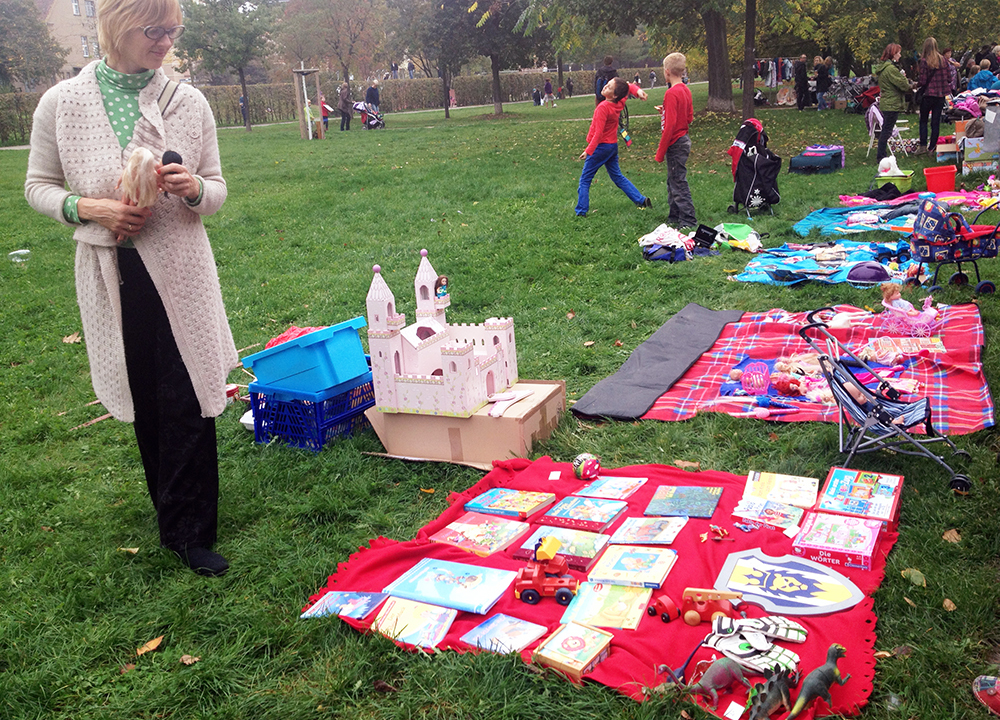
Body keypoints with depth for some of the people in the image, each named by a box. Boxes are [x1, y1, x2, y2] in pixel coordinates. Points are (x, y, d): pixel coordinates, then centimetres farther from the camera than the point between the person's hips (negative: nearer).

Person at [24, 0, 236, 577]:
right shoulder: (62, 104, -3)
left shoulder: (189, 102, -1)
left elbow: (217, 190, 6)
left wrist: (193, 189, -17)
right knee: (145, 402, 13)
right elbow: (39, 186, 6)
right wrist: (90, 209, -13)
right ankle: (178, 512, 33)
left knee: (187, 402, 0)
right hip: (112, 274, 1)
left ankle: (190, 532, 14)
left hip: (180, 270, 0)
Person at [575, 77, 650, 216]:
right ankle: (641, 200, 15)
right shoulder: (620, 103, -2)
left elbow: (598, 133, -28)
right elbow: (630, 87, 15)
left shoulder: (603, 107, -24)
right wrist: (638, 90, -6)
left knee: (585, 180, 1)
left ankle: (581, 212, 0)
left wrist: (588, 151, -28)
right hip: (613, 145, 8)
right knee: (617, 176, 19)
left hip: (601, 146, -8)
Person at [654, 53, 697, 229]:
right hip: (683, 140, 10)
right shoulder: (685, 90, 9)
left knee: (679, 183, -4)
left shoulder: (671, 93, -19)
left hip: (675, 143, -10)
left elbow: (670, 125, -22)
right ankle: (674, 217, 28)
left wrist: (660, 152, -17)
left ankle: (688, 221, 0)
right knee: (673, 182, 18)